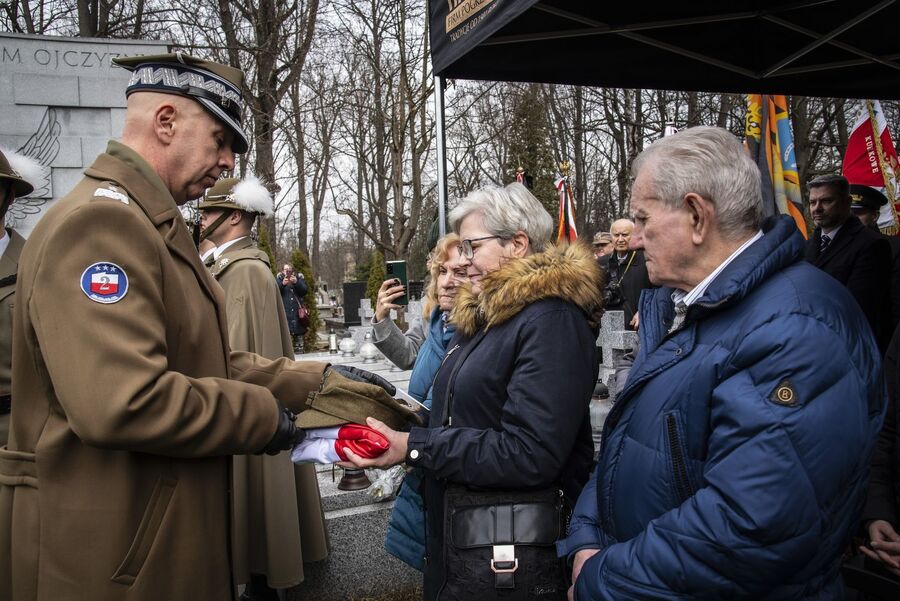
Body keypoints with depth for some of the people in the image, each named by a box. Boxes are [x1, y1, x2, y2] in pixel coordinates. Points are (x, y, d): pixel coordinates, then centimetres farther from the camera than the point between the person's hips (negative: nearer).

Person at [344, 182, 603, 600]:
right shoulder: (480, 315, 10)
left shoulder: (552, 320, -18)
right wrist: (398, 422, -4)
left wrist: (414, 447, -23)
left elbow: (529, 454, -25)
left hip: (510, 558, -8)